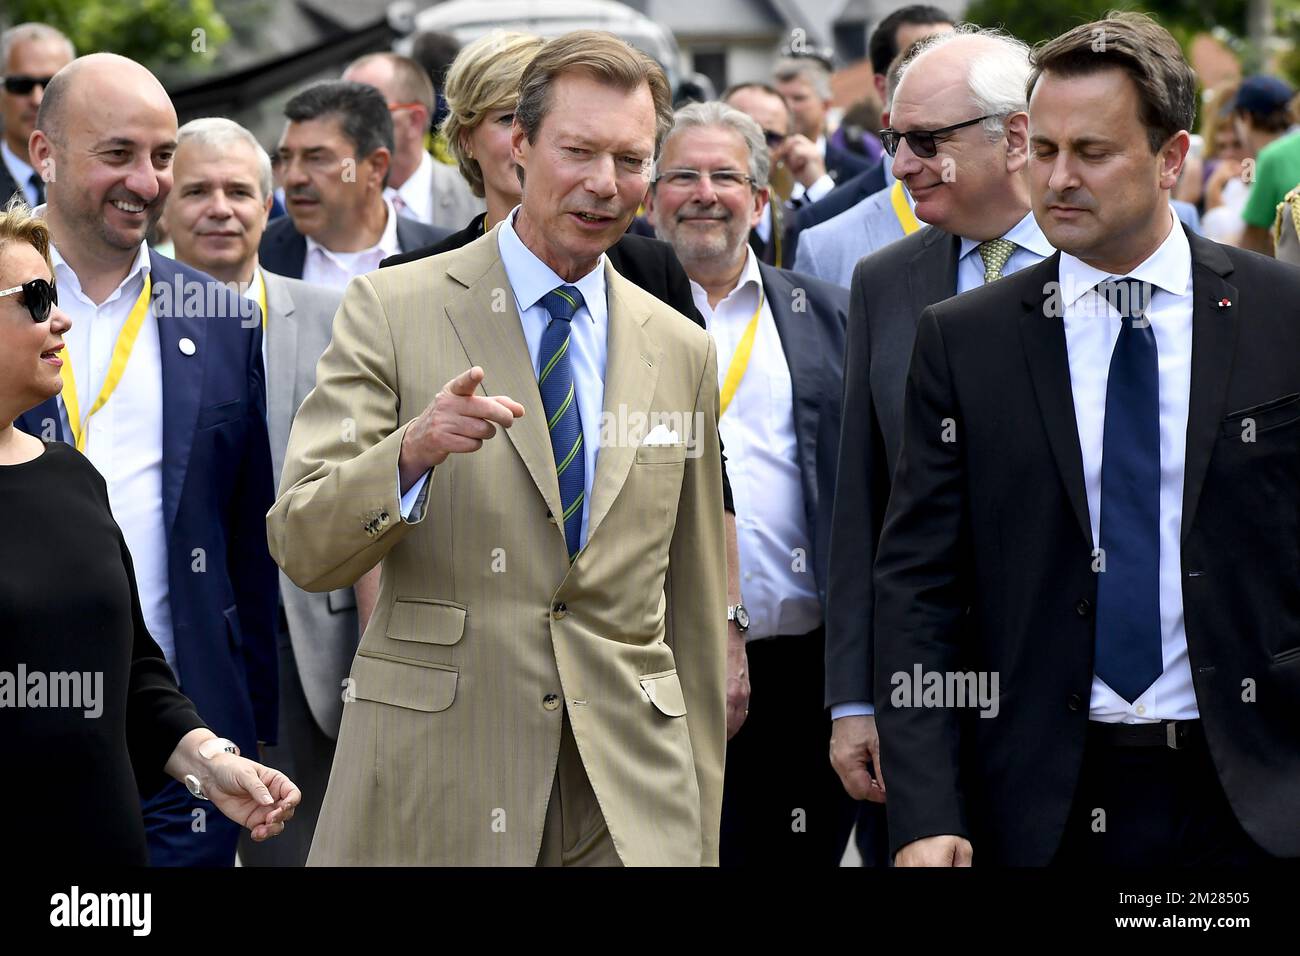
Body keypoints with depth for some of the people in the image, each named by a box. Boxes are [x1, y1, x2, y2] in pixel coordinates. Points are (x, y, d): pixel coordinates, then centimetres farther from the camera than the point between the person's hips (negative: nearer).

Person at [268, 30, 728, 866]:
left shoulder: (682, 352, 10)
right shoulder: (391, 311, -1)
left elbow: (697, 607, 13)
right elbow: (302, 548, -8)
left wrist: (700, 833, 11)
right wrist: (412, 451, -26)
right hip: (430, 792, -2)